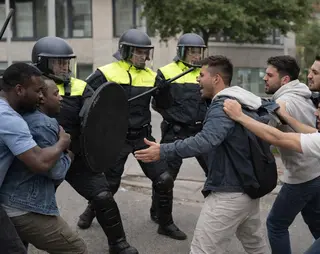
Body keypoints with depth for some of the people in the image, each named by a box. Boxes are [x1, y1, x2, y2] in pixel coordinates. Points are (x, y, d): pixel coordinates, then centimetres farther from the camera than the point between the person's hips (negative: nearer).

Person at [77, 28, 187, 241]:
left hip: (143, 136, 4)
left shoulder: (150, 76, 5)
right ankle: (92, 210, 39)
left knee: (164, 179, -1)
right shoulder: (107, 74, -11)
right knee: (109, 184, 8)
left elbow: (163, 103, 12)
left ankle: (166, 224, 17)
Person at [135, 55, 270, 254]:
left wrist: (163, 151, -38)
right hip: (250, 188, 11)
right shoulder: (245, 104, 11)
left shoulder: (223, 106, -20)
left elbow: (205, 142, -36)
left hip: (229, 194, -10)